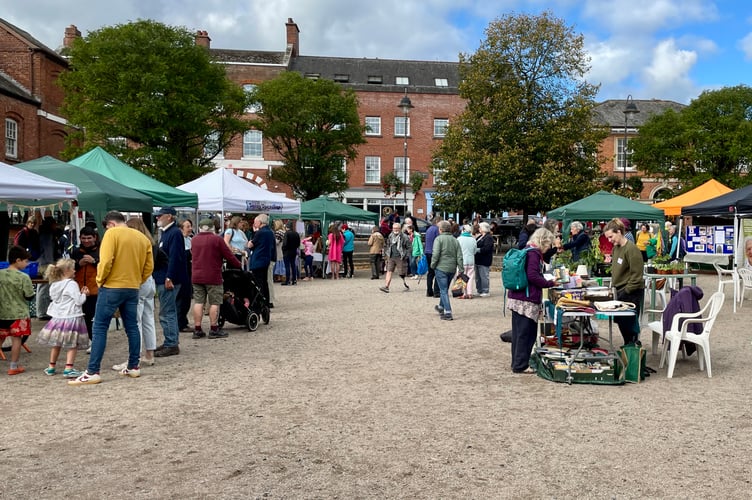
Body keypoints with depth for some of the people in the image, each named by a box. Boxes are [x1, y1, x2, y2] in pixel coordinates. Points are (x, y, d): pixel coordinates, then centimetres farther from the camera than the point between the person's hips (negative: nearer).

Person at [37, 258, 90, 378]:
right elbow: (79, 301, -16)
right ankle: (68, 369, -9)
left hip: (58, 317, 7)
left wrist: (80, 293, 18)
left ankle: (51, 367, 28)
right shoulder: (72, 284, -14)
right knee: (72, 345, -3)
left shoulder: (54, 285, 9)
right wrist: (84, 294, 5)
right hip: (71, 317, -7)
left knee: (56, 344, 19)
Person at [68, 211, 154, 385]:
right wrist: (137, 281, 14)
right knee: (132, 327, 13)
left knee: (100, 328, -2)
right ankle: (134, 367, 18)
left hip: (112, 287, -6)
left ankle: (92, 372, -3)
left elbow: (105, 261, -17)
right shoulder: (143, 238, 10)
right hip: (133, 289, 6)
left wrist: (100, 280, -4)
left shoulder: (112, 234, -8)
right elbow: (149, 266, 8)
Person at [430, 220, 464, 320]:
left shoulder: (438, 239, -8)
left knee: (444, 290, -2)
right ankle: (441, 307, 41)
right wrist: (461, 270, 5)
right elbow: (459, 256, 4)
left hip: (441, 268, -6)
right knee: (445, 289, 23)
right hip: (452, 269, 6)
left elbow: (436, 254, -18)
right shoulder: (455, 240, 8)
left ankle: (448, 313, -9)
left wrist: (432, 265, -4)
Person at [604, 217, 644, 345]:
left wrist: (626, 291, -18)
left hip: (632, 293, -9)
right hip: (620, 291, 9)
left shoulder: (631, 249, -18)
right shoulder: (616, 247, 8)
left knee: (630, 322, 0)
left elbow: (636, 274, -20)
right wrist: (613, 286, 11)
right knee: (620, 320, 15)